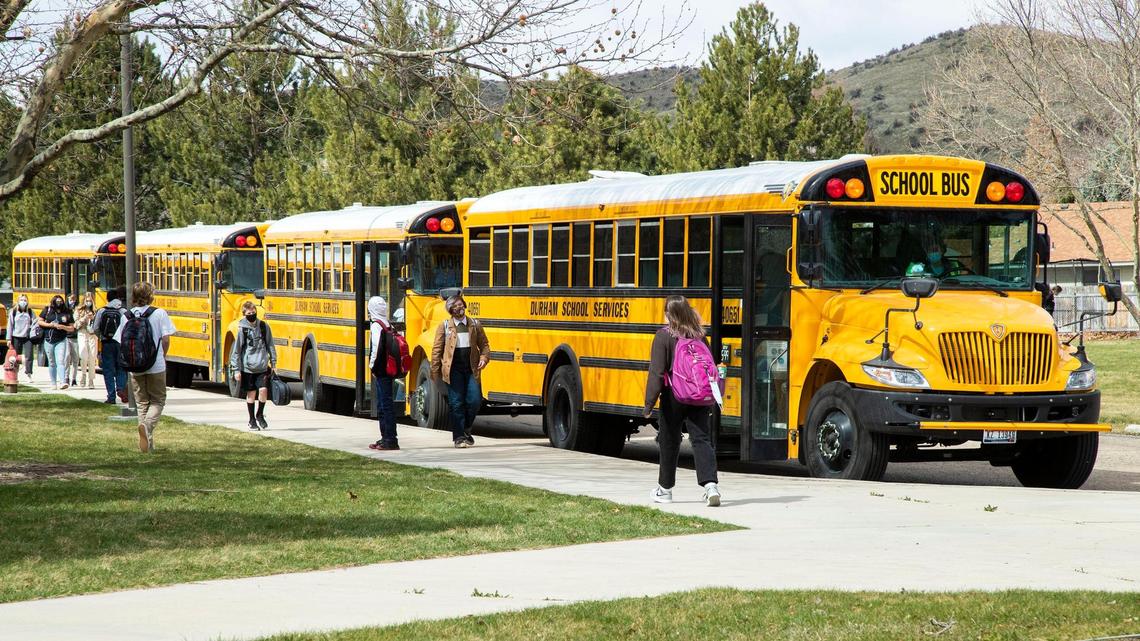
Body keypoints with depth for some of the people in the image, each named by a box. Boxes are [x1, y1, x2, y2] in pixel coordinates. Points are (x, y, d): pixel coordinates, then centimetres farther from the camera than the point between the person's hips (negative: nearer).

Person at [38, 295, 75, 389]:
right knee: (51, 363, 9)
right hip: (48, 340, 2)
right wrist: (51, 325, -9)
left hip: (61, 341, -2)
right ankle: (53, 383, 17)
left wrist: (63, 327, -13)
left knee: (60, 361, -15)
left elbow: (72, 328, 6)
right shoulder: (47, 310, 5)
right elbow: (40, 321, 4)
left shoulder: (67, 313, 3)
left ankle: (63, 382, -25)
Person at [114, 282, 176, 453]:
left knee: (142, 403, 14)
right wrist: (163, 356, 8)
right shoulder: (159, 313, -7)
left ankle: (147, 444, 13)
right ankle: (148, 424, -21)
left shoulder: (127, 316, 1)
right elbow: (165, 339, -10)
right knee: (158, 401, 10)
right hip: (156, 366, -3)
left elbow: (120, 343, 0)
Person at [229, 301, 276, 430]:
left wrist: (273, 362, 9)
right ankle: (252, 420, 19)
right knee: (251, 393, 5)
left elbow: (270, 345, 10)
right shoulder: (242, 329, -5)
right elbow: (236, 350, -2)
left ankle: (260, 415, 15)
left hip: (262, 366, 1)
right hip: (248, 367, -1)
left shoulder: (264, 326, 1)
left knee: (263, 390, -8)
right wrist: (236, 369, -4)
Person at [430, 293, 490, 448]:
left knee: (474, 400, -7)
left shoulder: (475, 325, 10)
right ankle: (459, 437, 4)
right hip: (453, 369, -2)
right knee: (456, 403, -2)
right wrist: (435, 371, 1)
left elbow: (484, 345, 14)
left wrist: (484, 358, -6)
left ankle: (466, 429, 17)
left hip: (471, 369, 2)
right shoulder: (444, 326, 4)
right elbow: (437, 349, 5)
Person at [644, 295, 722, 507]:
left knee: (669, 442, 10)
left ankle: (665, 488, 22)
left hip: (673, 397, -3)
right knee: (701, 439, 0)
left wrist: (650, 401, -10)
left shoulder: (664, 336, -10)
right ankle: (710, 484, -18)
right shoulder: (699, 335, 6)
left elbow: (657, 372, -13)